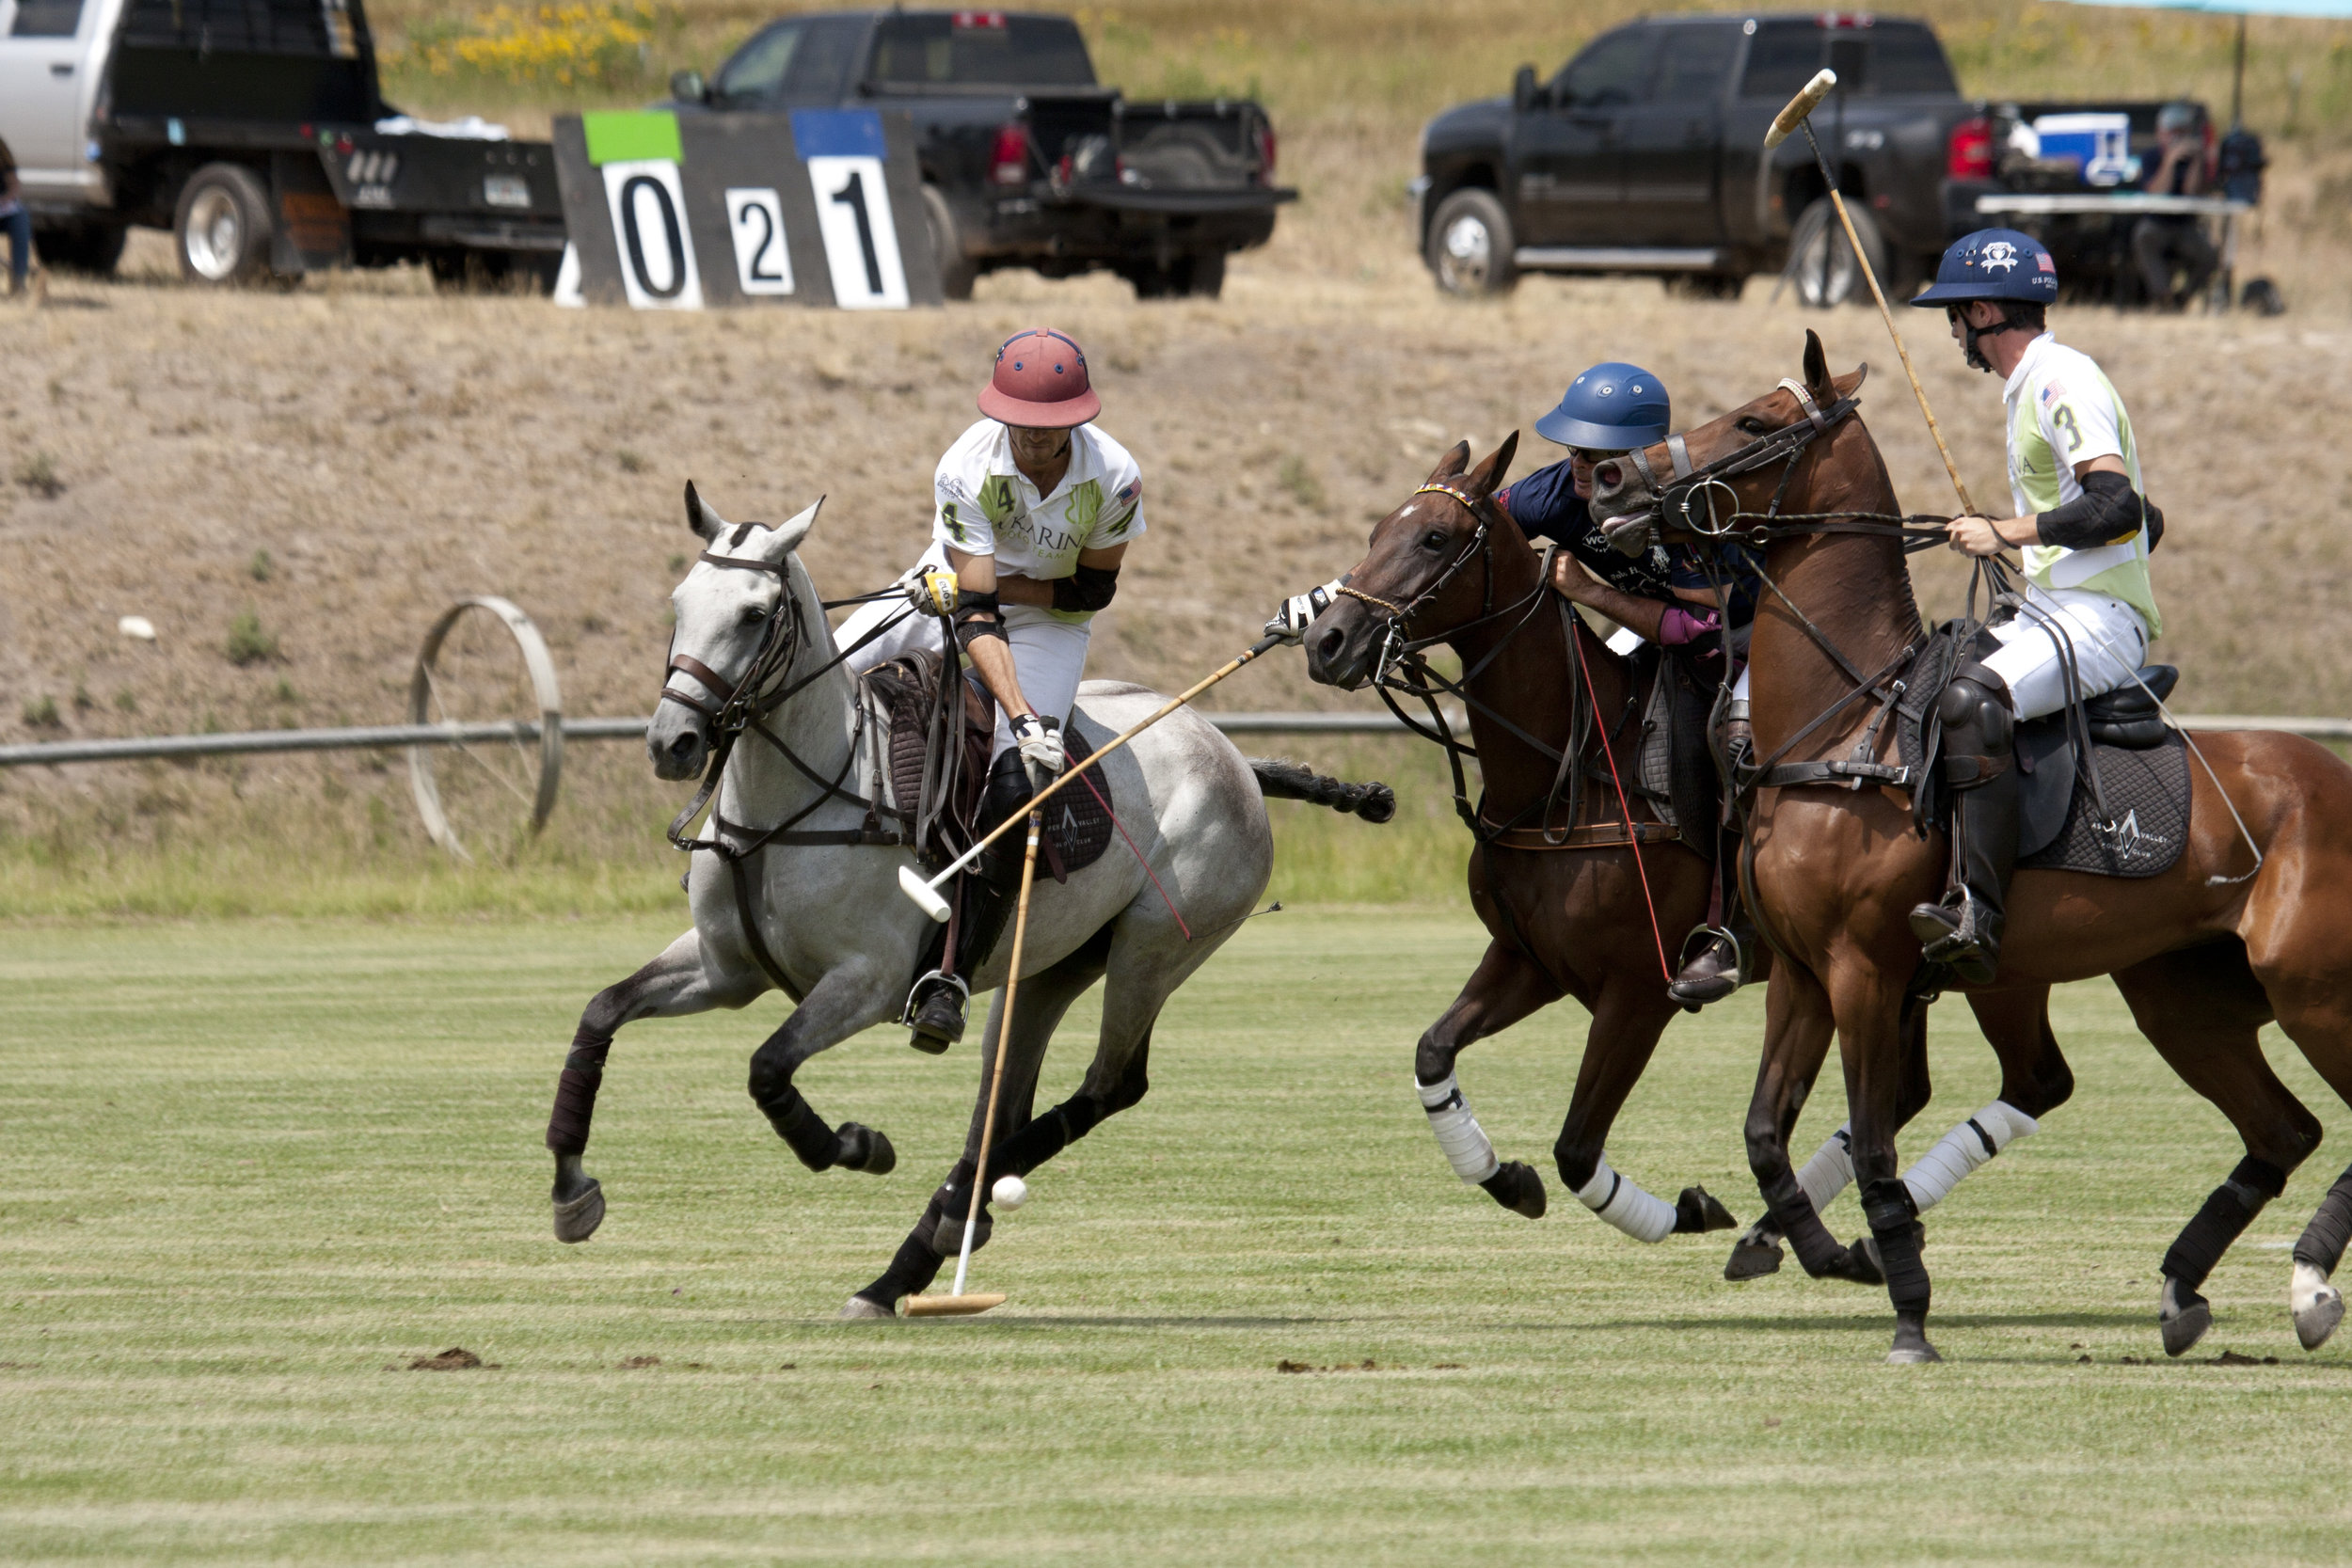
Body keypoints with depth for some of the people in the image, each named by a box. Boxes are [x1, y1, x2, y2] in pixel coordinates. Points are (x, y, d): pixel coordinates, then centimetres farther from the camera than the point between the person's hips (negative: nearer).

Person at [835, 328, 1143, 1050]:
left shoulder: (1114, 477, -26)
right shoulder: (966, 470, -29)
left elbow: (1092, 591, -12)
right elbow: (976, 613, -30)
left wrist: (972, 590, -21)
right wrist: (1022, 715, -42)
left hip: (1049, 620, -1)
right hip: (953, 595, 1)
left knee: (1015, 793, -21)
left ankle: (951, 976, -14)